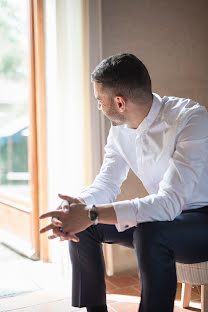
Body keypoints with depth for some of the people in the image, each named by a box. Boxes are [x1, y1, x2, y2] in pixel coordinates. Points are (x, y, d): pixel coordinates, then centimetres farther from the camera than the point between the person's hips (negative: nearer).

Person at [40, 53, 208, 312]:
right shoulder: (120, 128, -1)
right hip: (164, 216, 7)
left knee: (150, 233, -36)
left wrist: (93, 214, -37)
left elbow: (170, 202, -33)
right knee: (81, 225, -3)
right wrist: (76, 207, -21)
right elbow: (106, 184, 2)